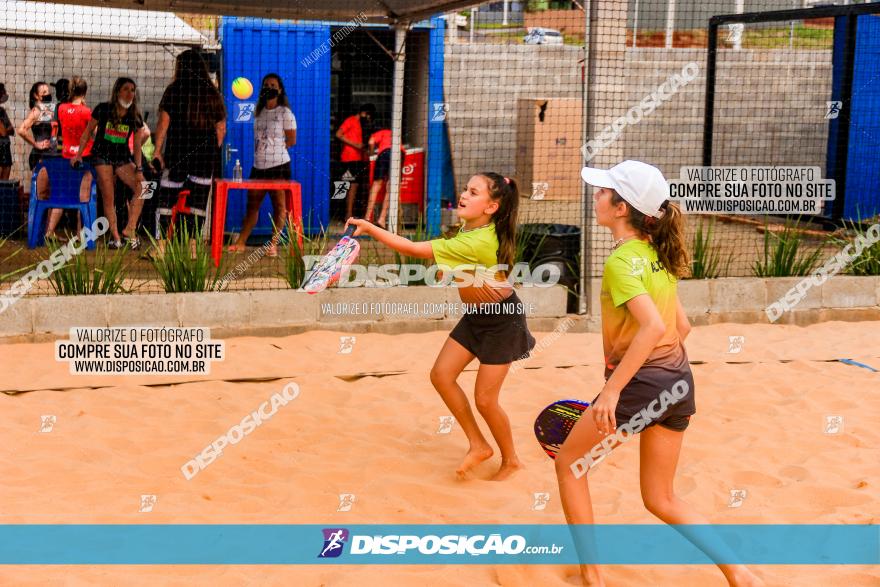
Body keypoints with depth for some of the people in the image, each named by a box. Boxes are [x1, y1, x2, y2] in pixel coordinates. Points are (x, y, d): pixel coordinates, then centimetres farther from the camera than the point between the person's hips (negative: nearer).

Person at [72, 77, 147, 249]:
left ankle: (130, 229, -16)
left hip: (123, 158, 3)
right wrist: (78, 155, 1)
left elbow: (137, 146, 2)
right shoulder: (103, 109, -5)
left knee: (141, 187, -18)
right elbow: (88, 132, 4)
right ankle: (115, 237, -7)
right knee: (108, 197, -10)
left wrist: (139, 169, -6)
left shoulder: (135, 117, 2)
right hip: (102, 156, -3)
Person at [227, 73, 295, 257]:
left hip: (279, 165, -6)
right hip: (259, 166, 6)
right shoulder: (259, 112, 14)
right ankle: (241, 242, 13)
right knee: (252, 204, 9)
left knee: (279, 206, -1)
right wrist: (265, 151, 6)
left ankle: (274, 245, 3)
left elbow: (291, 141, -2)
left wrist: (274, 148, 0)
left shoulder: (285, 113, -3)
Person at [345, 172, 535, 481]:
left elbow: (413, 249, -37)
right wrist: (452, 271, -2)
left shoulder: (477, 243, -35)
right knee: (441, 375, 1)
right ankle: (478, 445, 16)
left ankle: (510, 460, 22)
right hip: (475, 316, 9)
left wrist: (370, 228, -32)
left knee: (484, 399, -3)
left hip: (503, 321, -9)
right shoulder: (471, 229, -8)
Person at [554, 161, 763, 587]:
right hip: (679, 382, 8)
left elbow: (654, 326, -29)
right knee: (660, 500, 18)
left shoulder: (622, 260, -16)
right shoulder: (657, 255, 9)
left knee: (569, 463, 14)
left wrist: (612, 389, -27)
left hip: (640, 382, -8)